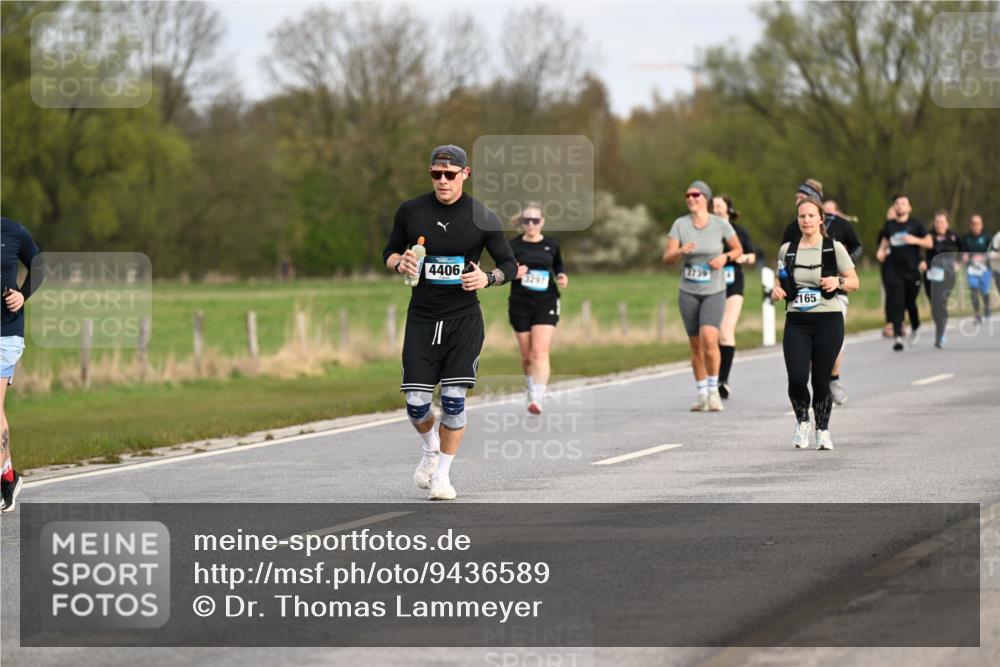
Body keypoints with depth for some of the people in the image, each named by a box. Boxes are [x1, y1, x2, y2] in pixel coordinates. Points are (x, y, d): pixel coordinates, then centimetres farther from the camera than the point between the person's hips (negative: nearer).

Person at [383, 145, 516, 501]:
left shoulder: (483, 218, -2)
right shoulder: (410, 212, 2)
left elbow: (509, 264, 5)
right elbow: (389, 253, 15)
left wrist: (488, 278, -16)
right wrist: (400, 263, -9)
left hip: (464, 320, -1)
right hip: (421, 318, 1)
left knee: (454, 400, -8)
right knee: (416, 403, -5)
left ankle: (442, 473, 8)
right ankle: (431, 448, 28)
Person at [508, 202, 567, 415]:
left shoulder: (551, 245, 4)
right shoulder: (513, 245, -1)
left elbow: (559, 266, 20)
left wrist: (562, 277, -1)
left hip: (546, 304, -1)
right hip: (520, 304, 1)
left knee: (540, 352, -15)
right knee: (527, 356, 8)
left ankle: (537, 399, -22)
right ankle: (532, 390, 33)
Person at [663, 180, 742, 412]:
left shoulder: (720, 225, -6)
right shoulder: (680, 224, -4)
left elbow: (738, 249, 8)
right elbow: (667, 258, -8)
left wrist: (725, 257, -13)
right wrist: (681, 251, -29)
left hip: (714, 291, -2)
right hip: (689, 292, 2)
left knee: (709, 340, -21)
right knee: (696, 346, 6)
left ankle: (713, 389, -5)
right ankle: (702, 395, 20)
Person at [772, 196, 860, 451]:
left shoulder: (834, 248, 0)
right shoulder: (787, 250, 9)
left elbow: (854, 282, 4)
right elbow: (782, 282, 21)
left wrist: (838, 282, -16)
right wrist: (776, 291, -1)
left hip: (828, 321, -2)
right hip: (796, 322, 2)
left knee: (821, 380, -1)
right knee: (797, 379, -12)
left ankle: (823, 429, 20)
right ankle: (802, 422, 15)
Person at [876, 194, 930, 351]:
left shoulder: (915, 224, 2)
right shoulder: (889, 225, 9)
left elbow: (929, 243, 3)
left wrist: (915, 240, -13)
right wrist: (881, 250, 6)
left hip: (911, 269, -1)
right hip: (892, 269, 1)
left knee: (910, 302, 9)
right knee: (895, 302, -11)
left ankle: (915, 327, 37)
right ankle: (897, 335, -15)